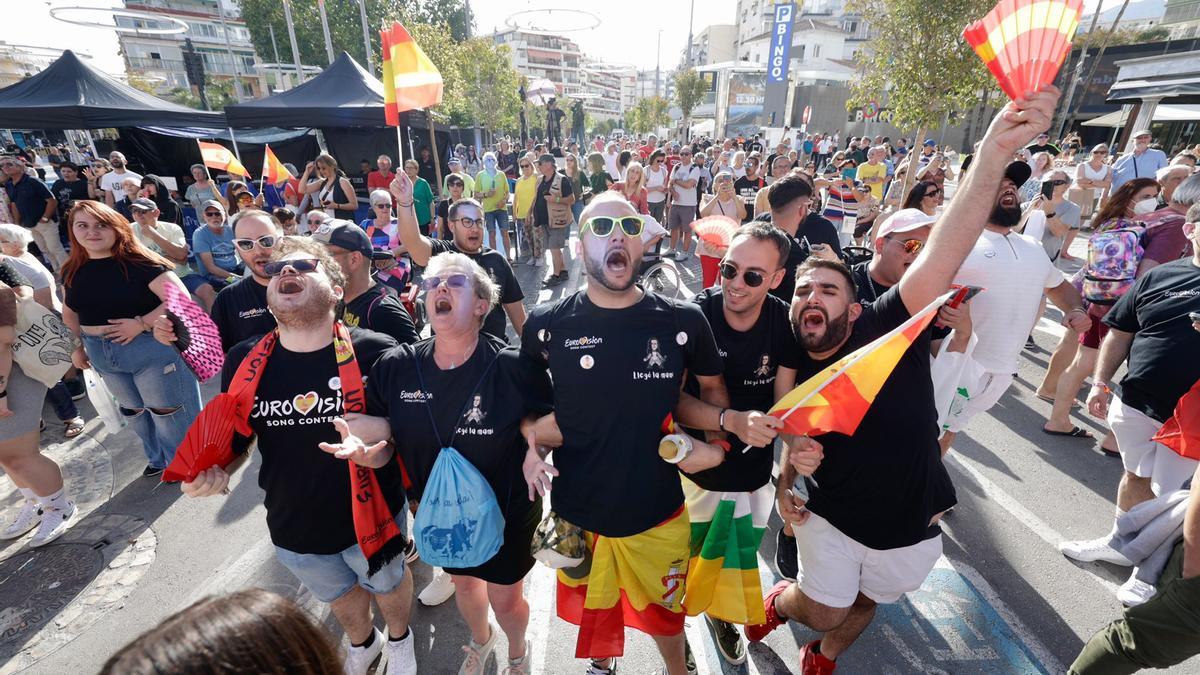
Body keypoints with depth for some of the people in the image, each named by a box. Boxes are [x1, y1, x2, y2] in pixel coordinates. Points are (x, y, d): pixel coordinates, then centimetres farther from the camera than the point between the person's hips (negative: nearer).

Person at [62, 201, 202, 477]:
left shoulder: (138, 262, -16)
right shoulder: (73, 271, 4)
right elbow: (70, 312, 19)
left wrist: (141, 323, -26)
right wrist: (75, 347, 10)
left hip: (150, 348, -7)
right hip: (102, 355, 7)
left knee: (166, 410, 4)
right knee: (133, 411, 21)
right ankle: (158, 458, 41)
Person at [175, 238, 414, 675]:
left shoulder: (375, 353, -26)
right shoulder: (244, 363, -14)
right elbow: (234, 439, 2)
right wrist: (212, 472, -18)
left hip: (372, 518, -3)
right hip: (293, 529, 4)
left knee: (388, 584, 28)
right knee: (339, 596, 33)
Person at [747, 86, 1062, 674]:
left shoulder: (887, 329, -24)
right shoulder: (792, 372, -12)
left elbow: (942, 253, -40)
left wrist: (995, 153, -50)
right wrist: (787, 476, -16)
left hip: (908, 525, 0)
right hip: (830, 516, 0)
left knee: (862, 605, 25)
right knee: (824, 612, 14)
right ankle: (779, 602, 49)